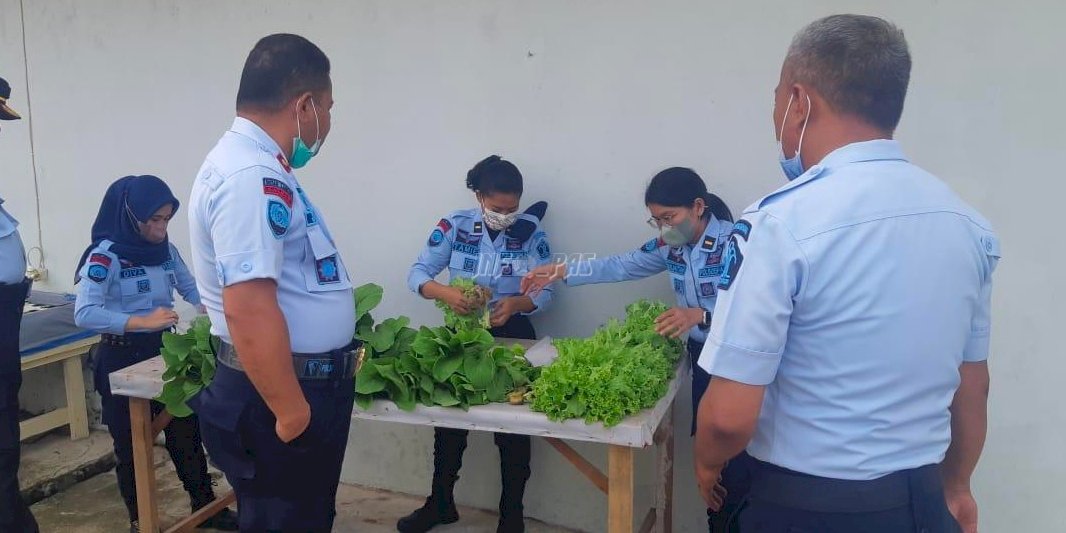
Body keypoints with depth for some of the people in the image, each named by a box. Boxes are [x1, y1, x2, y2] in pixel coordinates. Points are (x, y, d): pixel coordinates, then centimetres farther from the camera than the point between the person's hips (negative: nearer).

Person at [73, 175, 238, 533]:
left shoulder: (166, 250, 2)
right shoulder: (105, 255, -17)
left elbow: (190, 288, 12)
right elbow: (84, 314, -26)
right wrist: (143, 321, -35)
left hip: (163, 350, 6)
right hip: (122, 358, -5)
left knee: (185, 432, 13)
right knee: (131, 444, 9)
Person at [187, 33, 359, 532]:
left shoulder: (253, 165, 10)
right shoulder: (254, 176, -23)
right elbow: (249, 309, -30)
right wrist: (292, 414, -25)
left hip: (300, 382, 10)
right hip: (283, 393, -10)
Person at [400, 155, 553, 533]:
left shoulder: (531, 231, -8)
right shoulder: (454, 226, -7)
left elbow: (545, 292, -6)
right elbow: (416, 273, -8)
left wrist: (517, 303, -26)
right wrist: (445, 292, -28)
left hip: (513, 335, -1)